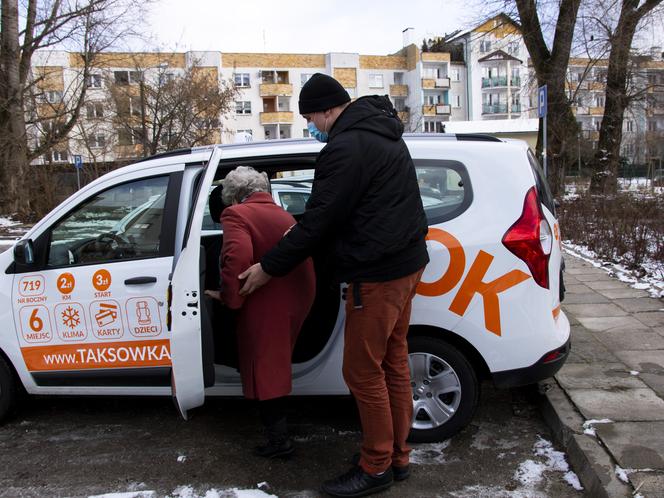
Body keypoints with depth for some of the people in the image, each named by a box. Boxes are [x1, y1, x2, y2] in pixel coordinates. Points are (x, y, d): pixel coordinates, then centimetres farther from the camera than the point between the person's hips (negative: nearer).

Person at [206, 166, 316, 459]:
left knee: (265, 368, 6)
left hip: (269, 303, -8)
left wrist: (229, 297, -14)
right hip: (301, 295, 9)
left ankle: (278, 439, 12)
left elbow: (238, 256, -26)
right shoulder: (282, 214, 18)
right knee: (277, 363, 26)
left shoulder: (236, 214, -8)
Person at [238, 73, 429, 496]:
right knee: (394, 362, 17)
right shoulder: (382, 133, 16)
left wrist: (269, 267, -6)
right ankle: (398, 455, 30)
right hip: (407, 261, 11)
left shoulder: (346, 148, -17)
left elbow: (320, 220, -16)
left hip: (377, 273, -11)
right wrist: (302, 237, 19)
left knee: (363, 372, 1)